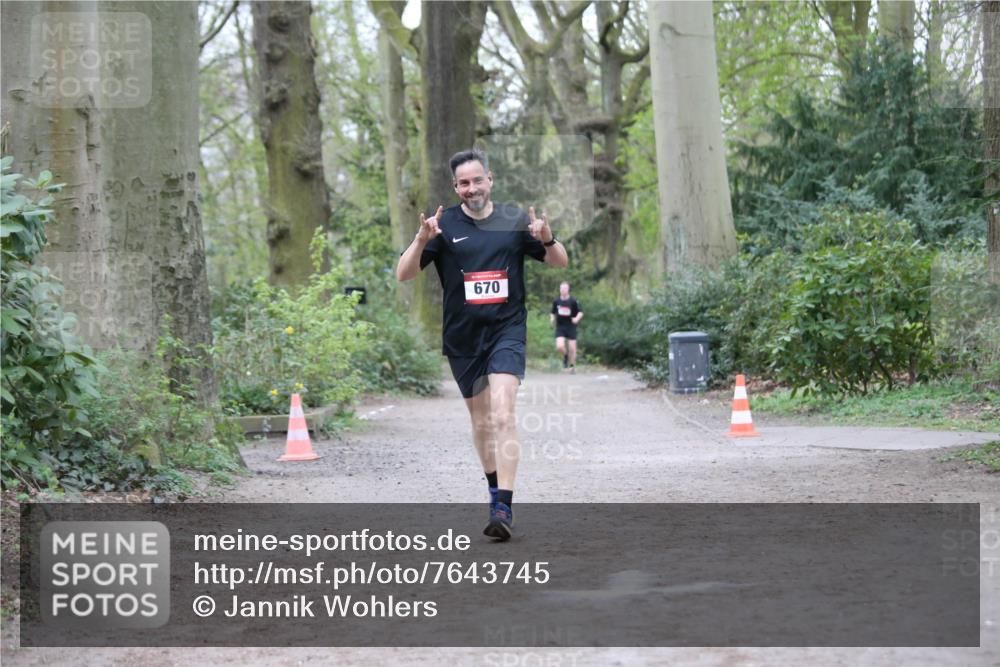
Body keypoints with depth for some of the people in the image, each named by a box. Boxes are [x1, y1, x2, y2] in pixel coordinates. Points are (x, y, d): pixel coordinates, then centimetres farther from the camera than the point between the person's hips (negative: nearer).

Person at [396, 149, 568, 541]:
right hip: (462, 337, 2)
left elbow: (560, 263, 9)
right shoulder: (444, 225, -1)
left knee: (503, 415, -18)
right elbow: (404, 274, -6)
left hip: (507, 331, -2)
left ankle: (504, 508, -23)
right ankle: (495, 489, 35)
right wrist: (421, 240, -25)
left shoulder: (514, 220, 1)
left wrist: (548, 239, -14)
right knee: (480, 420, 14)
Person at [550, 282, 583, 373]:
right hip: (560, 328, 2)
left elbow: (580, 312, -2)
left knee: (572, 348, 0)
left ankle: (572, 366, 20)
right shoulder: (556, 302, 4)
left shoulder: (573, 301, -4)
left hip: (571, 327, -2)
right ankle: (565, 356, 18)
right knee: (559, 347, -16)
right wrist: (552, 318, -4)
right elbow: (553, 313, 17)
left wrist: (577, 318, -21)